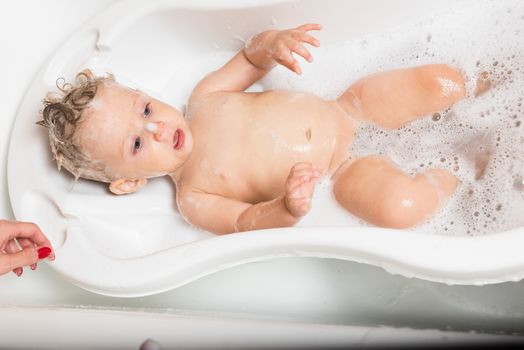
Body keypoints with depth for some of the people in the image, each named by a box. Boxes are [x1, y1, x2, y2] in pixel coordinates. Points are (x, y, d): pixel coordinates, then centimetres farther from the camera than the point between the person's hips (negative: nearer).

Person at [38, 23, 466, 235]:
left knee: (444, 82, -9)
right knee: (398, 204, -33)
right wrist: (287, 208, -48)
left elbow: (250, 57, 9)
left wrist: (272, 42, -16)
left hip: (346, 110, 4)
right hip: (338, 172, -4)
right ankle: (454, 176, -3)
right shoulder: (193, 199, -14)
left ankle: (463, 101, 24)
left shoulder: (203, 99, -2)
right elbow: (245, 222, -24)